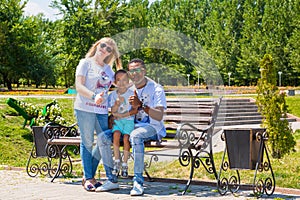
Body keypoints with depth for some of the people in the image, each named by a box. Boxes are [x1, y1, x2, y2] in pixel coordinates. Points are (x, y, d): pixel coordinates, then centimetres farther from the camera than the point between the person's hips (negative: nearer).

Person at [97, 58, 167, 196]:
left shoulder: (156, 89, -5)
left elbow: (159, 116, -18)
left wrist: (141, 105, -32)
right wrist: (132, 110, -16)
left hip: (152, 128, -6)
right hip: (130, 126, 6)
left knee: (135, 135, -40)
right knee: (102, 137, -15)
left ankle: (138, 183, -39)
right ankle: (112, 180, -12)